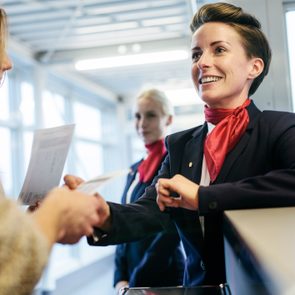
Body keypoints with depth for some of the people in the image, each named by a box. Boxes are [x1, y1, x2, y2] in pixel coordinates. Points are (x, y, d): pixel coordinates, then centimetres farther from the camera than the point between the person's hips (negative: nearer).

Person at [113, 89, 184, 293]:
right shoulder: (135, 169, 10)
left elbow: (172, 229, -16)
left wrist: (136, 282, -14)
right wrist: (121, 278, 1)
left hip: (161, 276, -6)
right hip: (129, 276, 6)